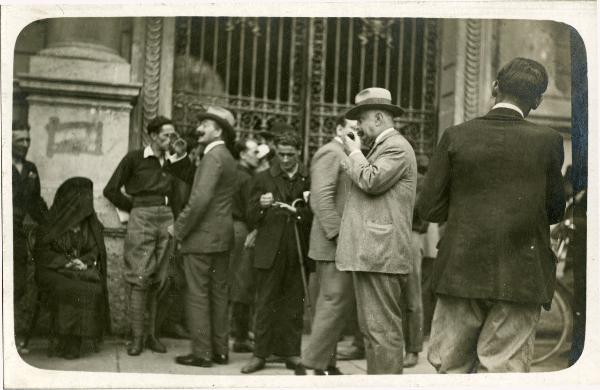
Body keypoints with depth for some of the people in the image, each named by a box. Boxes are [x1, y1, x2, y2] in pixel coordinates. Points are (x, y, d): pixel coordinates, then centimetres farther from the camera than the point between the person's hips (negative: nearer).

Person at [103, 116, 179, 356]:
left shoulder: (170, 163, 15)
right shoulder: (134, 158, 2)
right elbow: (111, 190, 3)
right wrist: (134, 208, 5)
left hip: (166, 219, 4)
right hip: (142, 219, -4)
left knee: (157, 280, 6)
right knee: (140, 278, -7)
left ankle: (152, 334, 11)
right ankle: (136, 337, -4)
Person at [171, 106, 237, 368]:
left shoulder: (213, 156, -14)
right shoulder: (227, 157, 16)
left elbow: (200, 198, -24)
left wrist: (179, 228, -13)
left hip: (203, 237, -9)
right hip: (222, 237, 9)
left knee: (197, 295, -3)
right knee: (218, 294, 12)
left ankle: (201, 353, 0)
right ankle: (220, 350, 17)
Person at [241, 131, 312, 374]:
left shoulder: (310, 180, 7)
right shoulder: (263, 179, 8)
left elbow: (316, 215, 6)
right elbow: (251, 218, 5)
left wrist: (300, 212, -13)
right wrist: (260, 206, -15)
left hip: (298, 251, 0)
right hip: (270, 250, 0)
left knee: (294, 304, 7)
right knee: (265, 304, 1)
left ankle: (291, 352, 16)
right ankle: (260, 354, 6)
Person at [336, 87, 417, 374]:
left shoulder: (396, 146, -8)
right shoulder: (382, 147, 24)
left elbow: (372, 181, -21)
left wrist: (354, 153, -8)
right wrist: (351, 168, 17)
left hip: (381, 253, -11)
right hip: (370, 252, 11)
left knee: (383, 329, -9)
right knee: (371, 329, 13)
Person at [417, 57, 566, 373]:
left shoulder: (456, 136, -4)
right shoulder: (548, 141, -4)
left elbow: (429, 209, -2)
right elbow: (555, 211, 5)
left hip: (460, 273, 0)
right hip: (520, 277, 0)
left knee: (450, 365, 13)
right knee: (503, 369, 7)